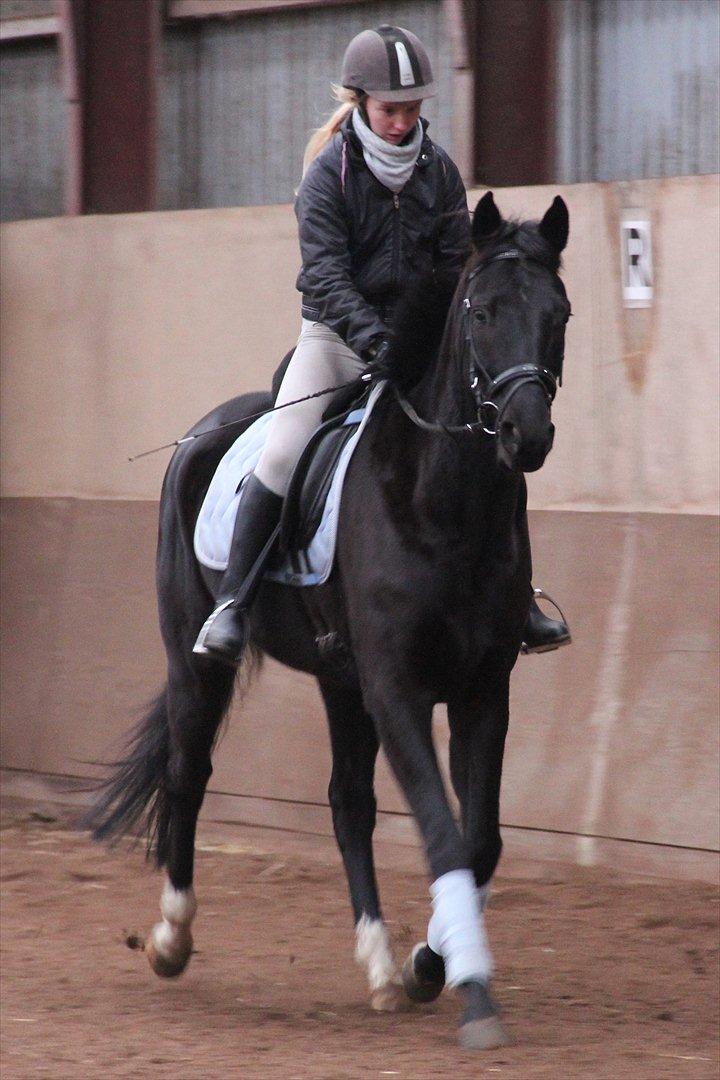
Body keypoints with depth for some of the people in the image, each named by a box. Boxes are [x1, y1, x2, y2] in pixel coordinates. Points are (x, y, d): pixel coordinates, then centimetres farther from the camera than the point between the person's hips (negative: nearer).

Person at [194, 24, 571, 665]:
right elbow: (326, 272, -20)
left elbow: (456, 268, 5)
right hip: (336, 336, -4)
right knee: (283, 456, -20)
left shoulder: (439, 171, 2)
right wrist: (374, 338, -33)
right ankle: (231, 605, -16)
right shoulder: (330, 174, -10)